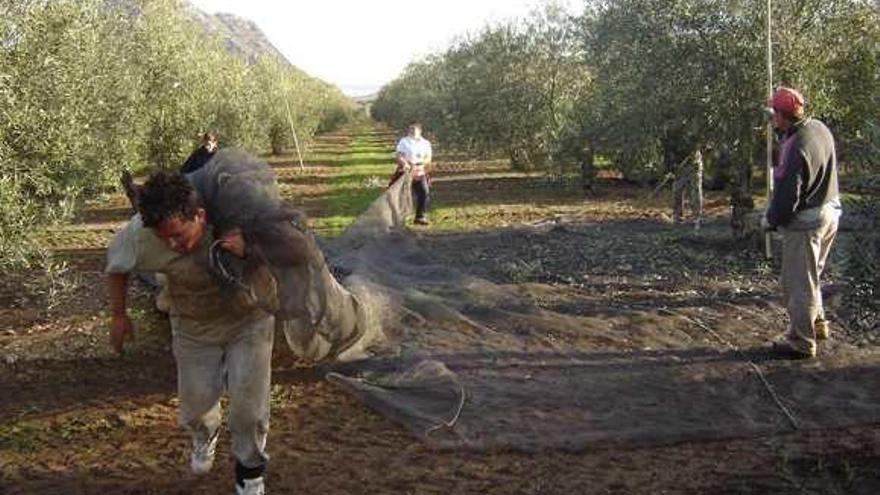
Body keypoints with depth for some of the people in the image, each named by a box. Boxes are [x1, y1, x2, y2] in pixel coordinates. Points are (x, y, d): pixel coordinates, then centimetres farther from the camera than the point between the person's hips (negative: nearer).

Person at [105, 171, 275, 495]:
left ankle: (249, 466, 25)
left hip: (249, 318, -2)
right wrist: (119, 316, 3)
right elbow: (116, 266, -5)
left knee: (249, 396, -5)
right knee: (196, 399, 8)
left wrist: (250, 248, -45)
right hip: (194, 325, 2)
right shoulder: (141, 235, -28)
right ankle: (204, 435, 48)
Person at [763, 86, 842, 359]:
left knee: (799, 283, 3)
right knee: (809, 277, 25)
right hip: (830, 213, 10)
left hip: (804, 223, -9)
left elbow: (786, 196, -25)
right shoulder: (819, 128, 1)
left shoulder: (795, 148, -28)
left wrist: (770, 220, -6)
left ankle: (802, 342, 14)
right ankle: (817, 324, 38)